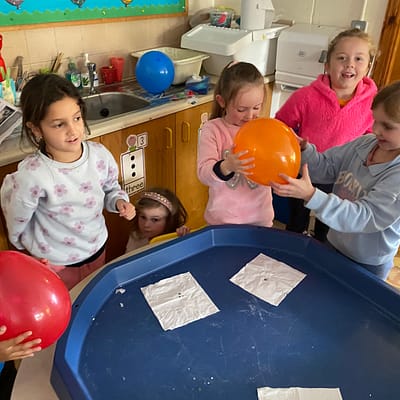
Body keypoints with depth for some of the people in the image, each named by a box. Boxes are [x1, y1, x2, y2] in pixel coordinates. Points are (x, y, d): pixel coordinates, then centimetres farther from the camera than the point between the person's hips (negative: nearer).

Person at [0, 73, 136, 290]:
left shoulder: (99, 154, -17)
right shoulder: (32, 176, -30)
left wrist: (119, 201, -16)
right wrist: (35, 249, 3)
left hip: (97, 250, 4)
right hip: (54, 264, -4)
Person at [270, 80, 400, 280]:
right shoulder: (364, 143, -9)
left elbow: (366, 217, -35)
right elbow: (325, 168, -5)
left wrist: (311, 195, -44)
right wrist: (303, 149, -26)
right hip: (334, 246, 5)